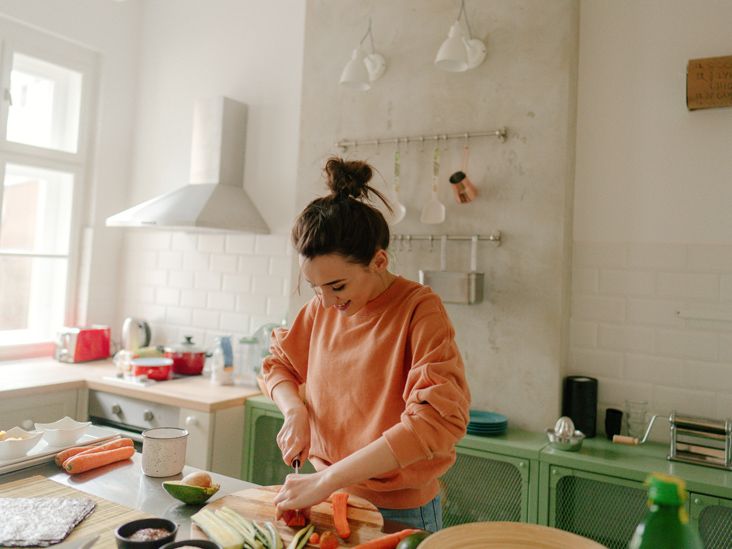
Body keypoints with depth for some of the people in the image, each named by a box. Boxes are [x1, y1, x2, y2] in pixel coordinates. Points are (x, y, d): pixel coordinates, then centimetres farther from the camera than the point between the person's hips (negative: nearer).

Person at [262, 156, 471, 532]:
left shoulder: (418, 310, -22)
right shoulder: (321, 308, -5)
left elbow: (440, 418, -31)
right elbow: (278, 364, 9)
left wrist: (327, 479, -33)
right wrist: (295, 411, -13)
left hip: (399, 511, -5)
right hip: (327, 498, 5)